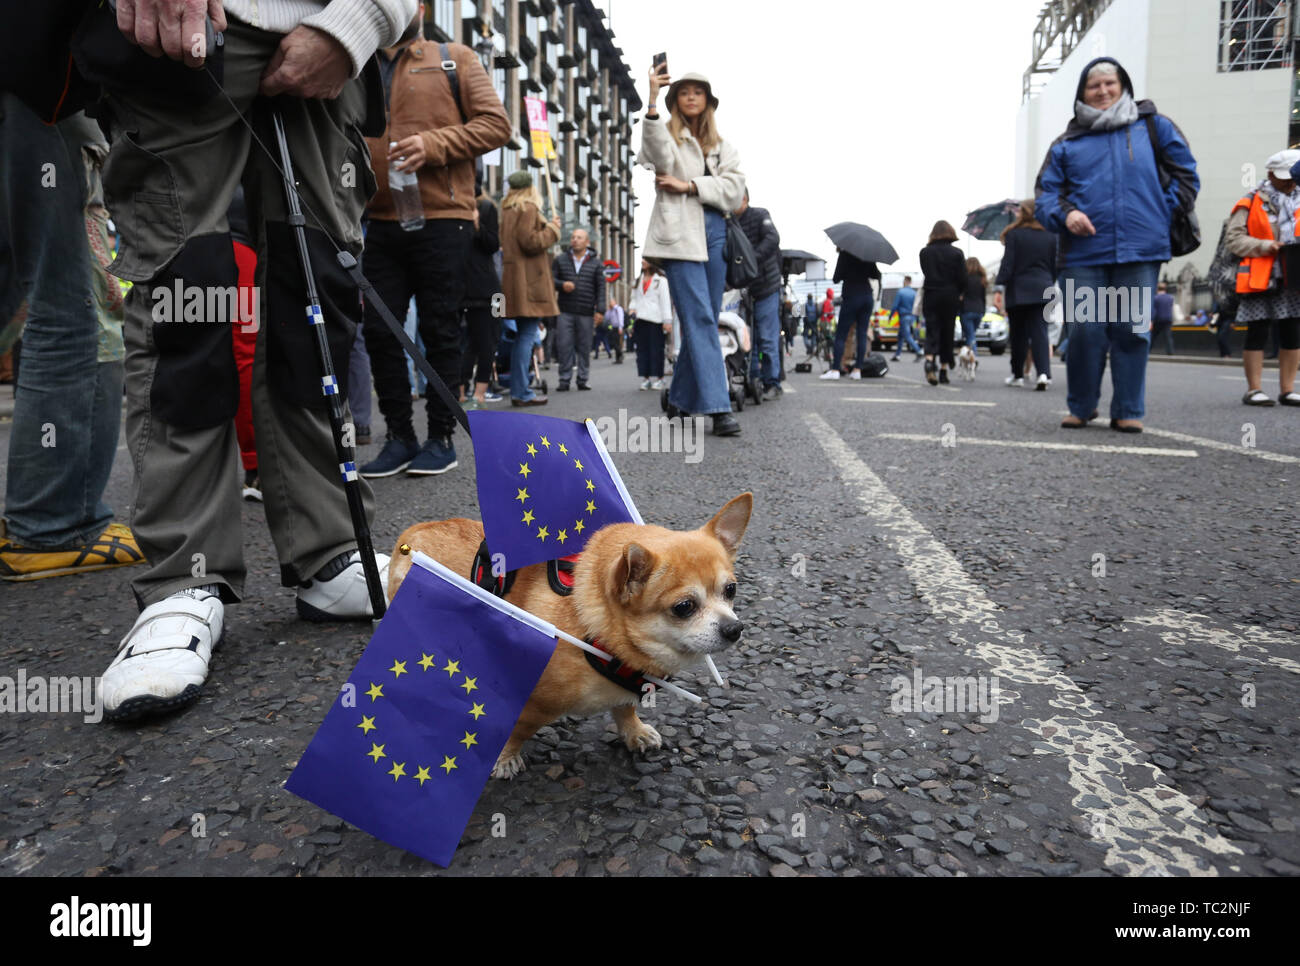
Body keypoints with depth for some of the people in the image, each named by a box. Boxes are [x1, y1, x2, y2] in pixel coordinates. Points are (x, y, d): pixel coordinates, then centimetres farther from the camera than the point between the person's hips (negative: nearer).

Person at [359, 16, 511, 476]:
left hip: (442, 218, -4)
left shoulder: (455, 58, 9)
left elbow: (495, 123, -1)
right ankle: (399, 435, 12)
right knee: (379, 328, 1)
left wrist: (432, 144, -14)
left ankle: (442, 438, 10)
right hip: (380, 222, 5)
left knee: (440, 330, -1)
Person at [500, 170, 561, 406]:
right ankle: (521, 392, -11)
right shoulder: (528, 208, -7)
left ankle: (518, 389, 15)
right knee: (527, 336, -10)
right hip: (529, 279, -9)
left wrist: (547, 226, 21)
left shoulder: (508, 209, 20)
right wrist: (552, 229, -1)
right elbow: (530, 242, -16)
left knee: (523, 335, 13)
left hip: (513, 277, 9)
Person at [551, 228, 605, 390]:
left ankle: (582, 379, 11)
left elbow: (601, 288, 5)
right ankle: (564, 379, 4)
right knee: (564, 346, -3)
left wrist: (600, 310, -4)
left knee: (584, 347, 3)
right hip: (565, 311, 0)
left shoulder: (595, 263, 8)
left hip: (586, 313, 0)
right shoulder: (560, 259, 10)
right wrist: (562, 285, -11)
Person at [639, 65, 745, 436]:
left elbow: (734, 189, 5)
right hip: (680, 234, -5)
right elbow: (658, 152, -17)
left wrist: (689, 186, -8)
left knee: (704, 319, 6)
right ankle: (717, 408, -20)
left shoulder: (721, 147, 21)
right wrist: (653, 99, -30)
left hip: (714, 232, 5)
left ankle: (681, 398, 18)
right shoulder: (668, 135, 9)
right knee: (699, 318, -14)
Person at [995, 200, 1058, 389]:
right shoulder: (1050, 236, 9)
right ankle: (1044, 372, -18)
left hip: (1018, 290, -3)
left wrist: (1001, 285, -5)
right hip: (1043, 290, 3)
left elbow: (1008, 264, -9)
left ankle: (1017, 374, 18)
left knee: (1018, 335, 8)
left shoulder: (1014, 234, -4)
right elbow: (1055, 266, 12)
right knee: (1040, 332, -1)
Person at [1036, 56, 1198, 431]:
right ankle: (1081, 407, 14)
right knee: (1085, 332, -3)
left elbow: (1186, 174, 13)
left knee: (1133, 330, 1)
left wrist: (1163, 213, 1)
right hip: (1083, 254, 0)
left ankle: (1128, 411, 10)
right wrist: (1064, 214, -10)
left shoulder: (1153, 126, 12)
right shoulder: (1067, 143, 13)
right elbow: (1044, 193, 10)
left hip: (1140, 251, 0)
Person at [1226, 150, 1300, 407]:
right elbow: (1234, 239, -6)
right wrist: (1265, 245, -17)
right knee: (1258, 334, -2)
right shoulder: (1250, 204, 0)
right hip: (1259, 279, -5)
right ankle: (1254, 390, 3)